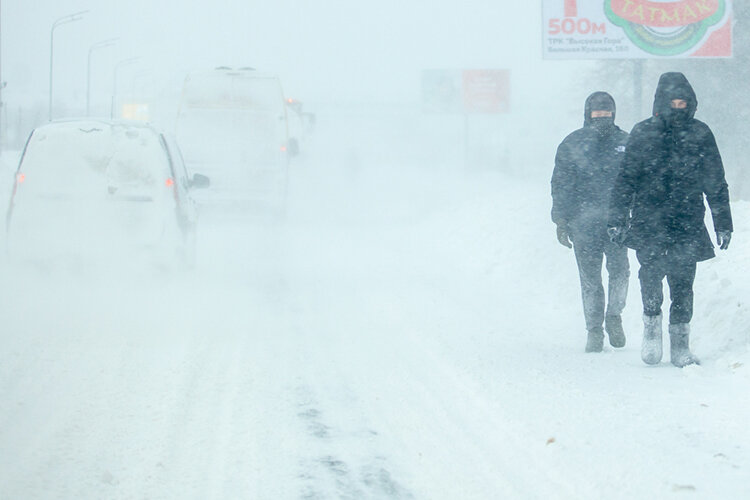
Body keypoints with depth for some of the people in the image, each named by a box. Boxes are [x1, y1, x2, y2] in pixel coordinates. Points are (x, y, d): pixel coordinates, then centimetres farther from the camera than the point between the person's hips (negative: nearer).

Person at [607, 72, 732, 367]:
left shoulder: (700, 135, 7)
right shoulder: (643, 134, 3)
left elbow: (716, 184, 13)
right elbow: (626, 179, 5)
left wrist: (723, 224, 11)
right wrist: (617, 218, -2)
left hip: (688, 224, 1)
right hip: (649, 224, -1)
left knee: (682, 284, -2)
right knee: (652, 271, -16)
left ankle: (681, 345, 6)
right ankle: (652, 323, 7)